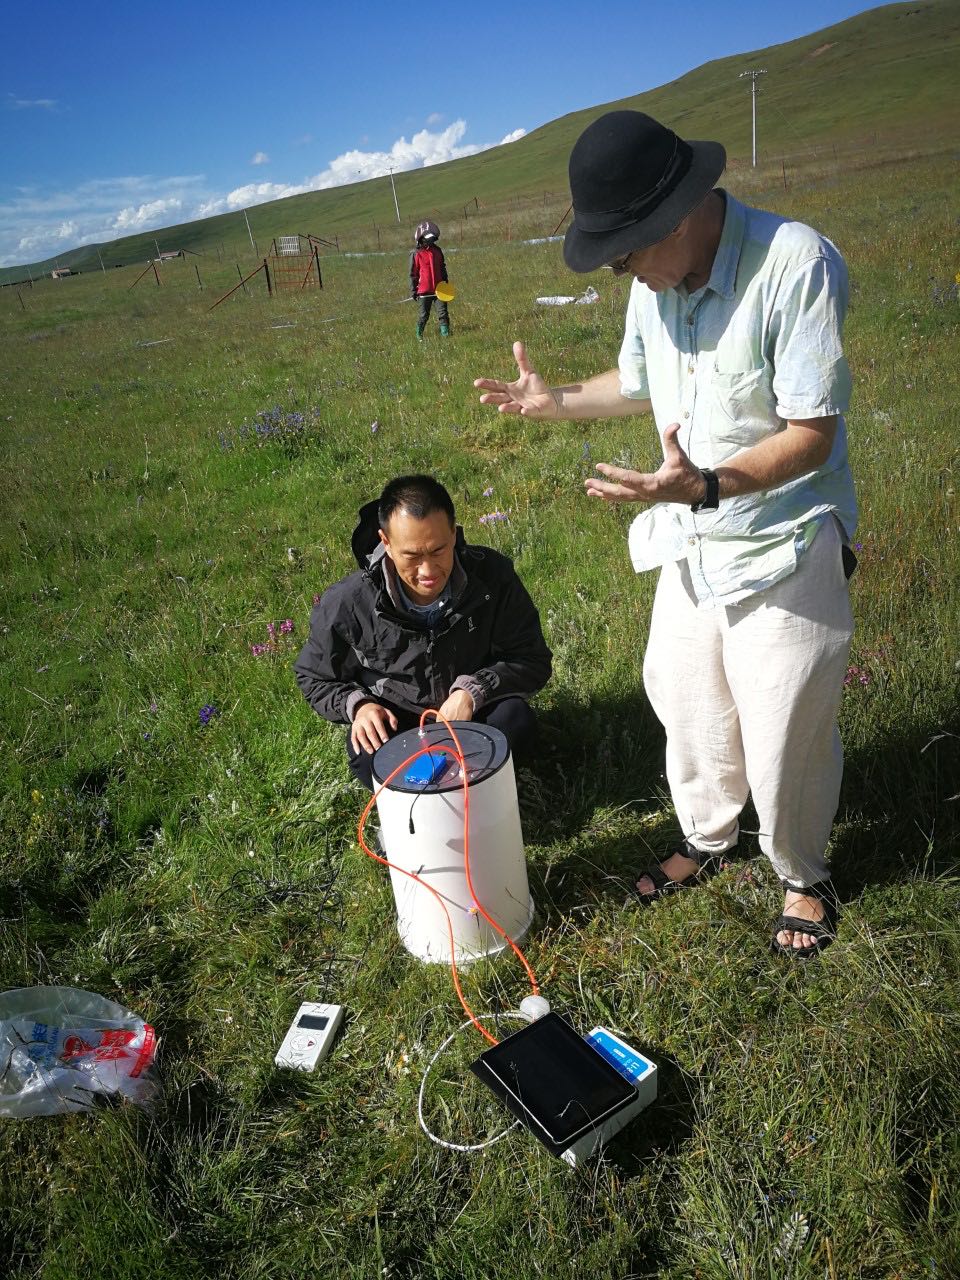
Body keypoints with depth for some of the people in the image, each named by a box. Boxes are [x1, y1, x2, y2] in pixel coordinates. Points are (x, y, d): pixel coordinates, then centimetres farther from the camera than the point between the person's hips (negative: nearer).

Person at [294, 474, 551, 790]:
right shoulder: (346, 603, -20)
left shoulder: (493, 576, -19)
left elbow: (533, 660, -11)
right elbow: (316, 679, -2)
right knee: (369, 759, -33)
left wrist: (473, 691, -28)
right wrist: (357, 705, -23)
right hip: (393, 728, -1)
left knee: (516, 717, -30)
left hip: (470, 716, 1)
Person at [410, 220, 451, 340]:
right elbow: (413, 274, -3)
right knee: (423, 315, 5)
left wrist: (446, 284, 18)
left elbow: (442, 268, 19)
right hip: (424, 291, -4)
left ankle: (445, 333, 6)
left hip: (439, 288, 4)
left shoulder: (437, 251, 7)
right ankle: (419, 336, 21)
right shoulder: (416, 254, -7)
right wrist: (413, 290, -4)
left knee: (443, 312, 1)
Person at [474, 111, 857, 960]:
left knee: (786, 736, 6)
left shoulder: (796, 264, -24)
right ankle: (708, 837, 47)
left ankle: (804, 876, 36)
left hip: (784, 548, -7)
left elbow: (814, 435, -26)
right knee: (684, 698, 20)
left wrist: (706, 485, -39)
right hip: (693, 543, 7)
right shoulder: (656, 281, -1)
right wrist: (556, 402, 8)